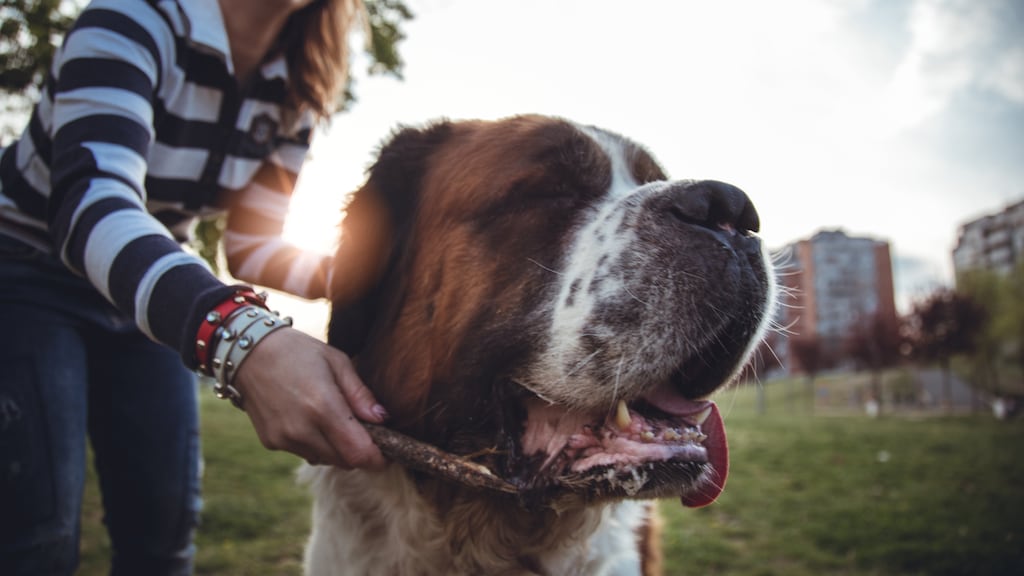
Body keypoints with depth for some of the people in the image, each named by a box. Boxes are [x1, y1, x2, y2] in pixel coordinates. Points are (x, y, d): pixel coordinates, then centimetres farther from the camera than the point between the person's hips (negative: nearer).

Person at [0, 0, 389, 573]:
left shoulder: (294, 90, -7)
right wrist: (240, 336, -59)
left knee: (166, 519, 6)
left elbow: (252, 243, -4)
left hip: (155, 291, 6)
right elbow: (91, 199, -41)